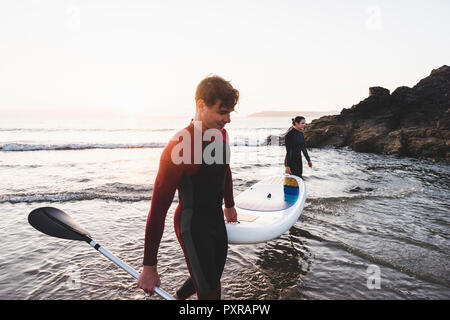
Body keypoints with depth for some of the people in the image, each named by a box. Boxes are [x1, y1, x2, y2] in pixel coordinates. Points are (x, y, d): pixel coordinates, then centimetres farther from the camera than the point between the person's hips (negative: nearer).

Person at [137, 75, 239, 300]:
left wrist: (229, 205, 28)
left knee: (212, 277, 25)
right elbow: (158, 210, -25)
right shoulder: (179, 148, -28)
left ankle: (177, 297, 52)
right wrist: (149, 267, -20)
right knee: (209, 292, 1)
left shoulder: (221, 134, -3)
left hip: (217, 220, 8)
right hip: (192, 226, -8)